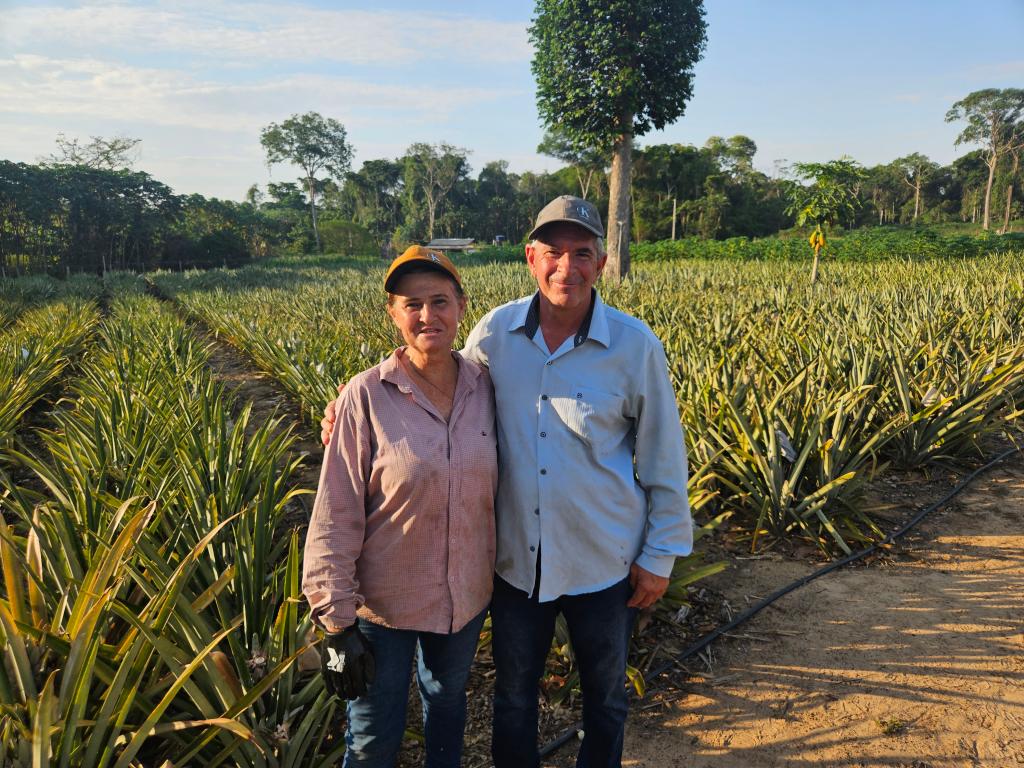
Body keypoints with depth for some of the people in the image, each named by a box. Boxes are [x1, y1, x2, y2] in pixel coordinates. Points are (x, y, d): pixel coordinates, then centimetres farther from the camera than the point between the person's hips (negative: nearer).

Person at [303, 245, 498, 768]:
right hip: (384, 602, -3)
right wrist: (337, 621, -15)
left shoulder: (485, 386, -8)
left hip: (467, 597, 4)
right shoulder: (366, 396, -19)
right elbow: (336, 515, -16)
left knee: (448, 702, 27)